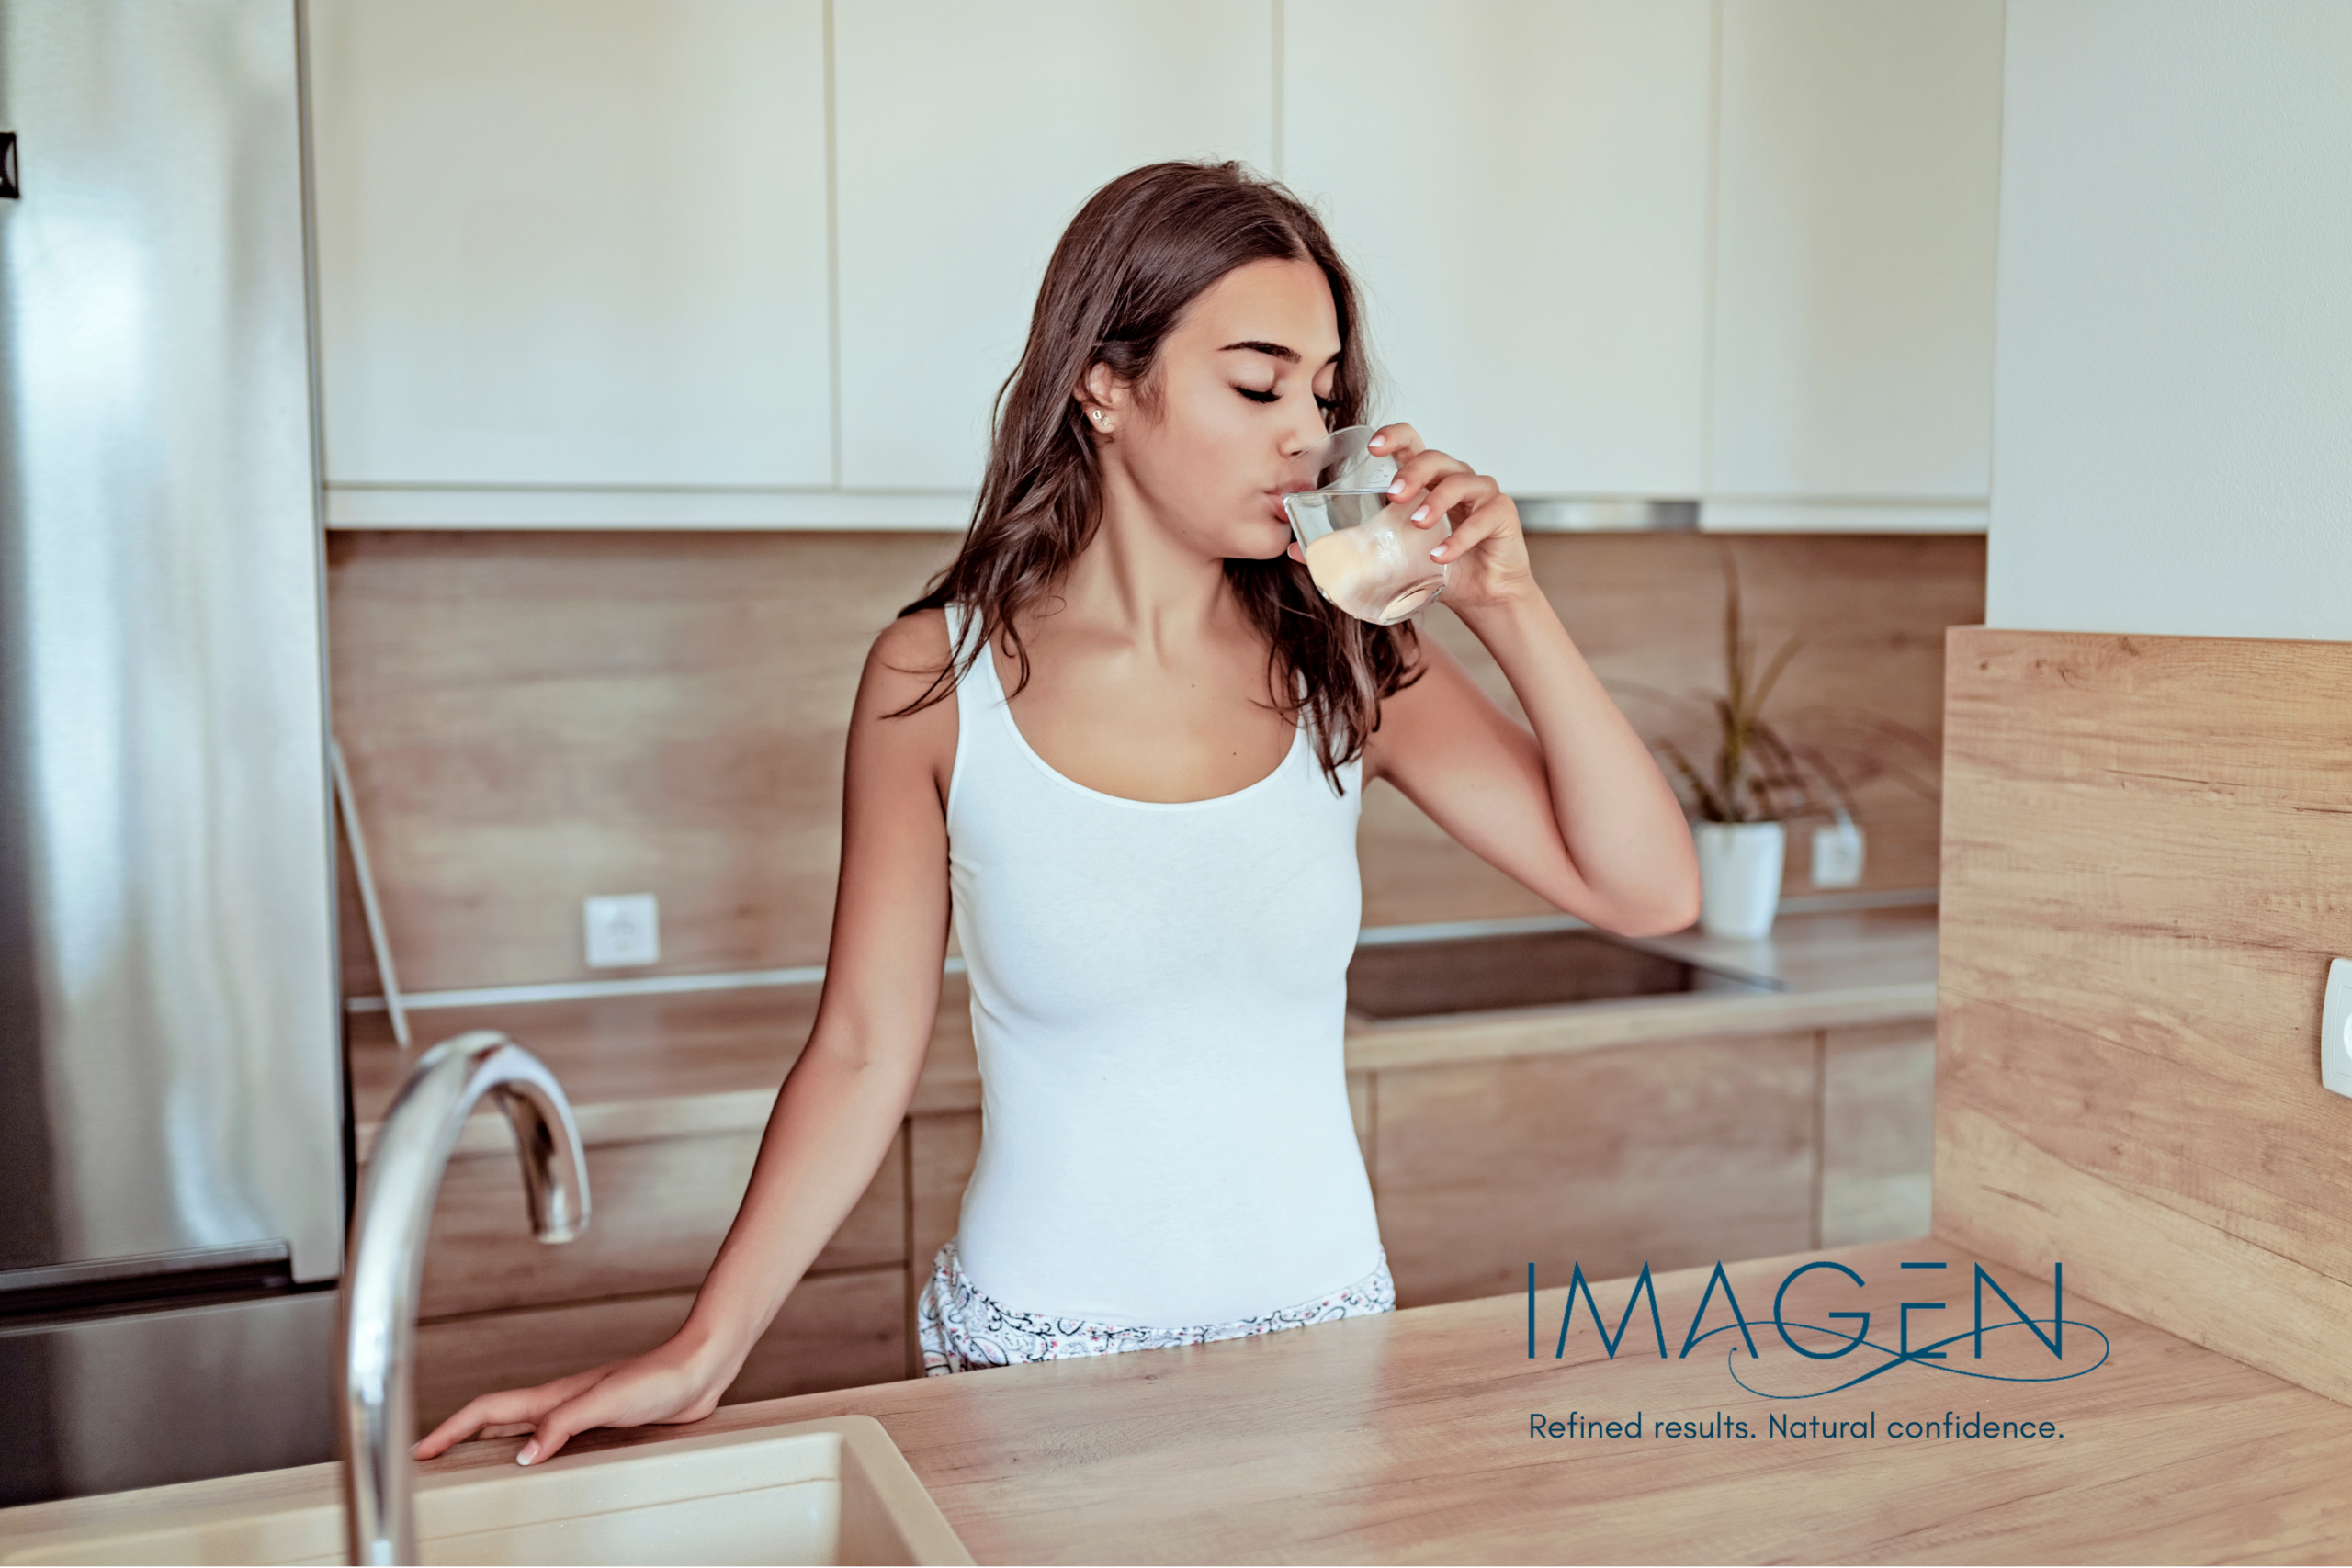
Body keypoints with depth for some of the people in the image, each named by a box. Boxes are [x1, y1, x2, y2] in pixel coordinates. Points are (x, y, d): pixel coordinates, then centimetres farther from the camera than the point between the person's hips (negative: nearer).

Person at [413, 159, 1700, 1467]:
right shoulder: (936, 682, -10)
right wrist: (701, 1356, -11)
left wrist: (1510, 609, -16)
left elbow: (1649, 893, -8)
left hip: (1323, 1319, 3)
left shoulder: (1346, 666, -5)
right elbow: (864, 1054, -5)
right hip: (1036, 1353, -2)